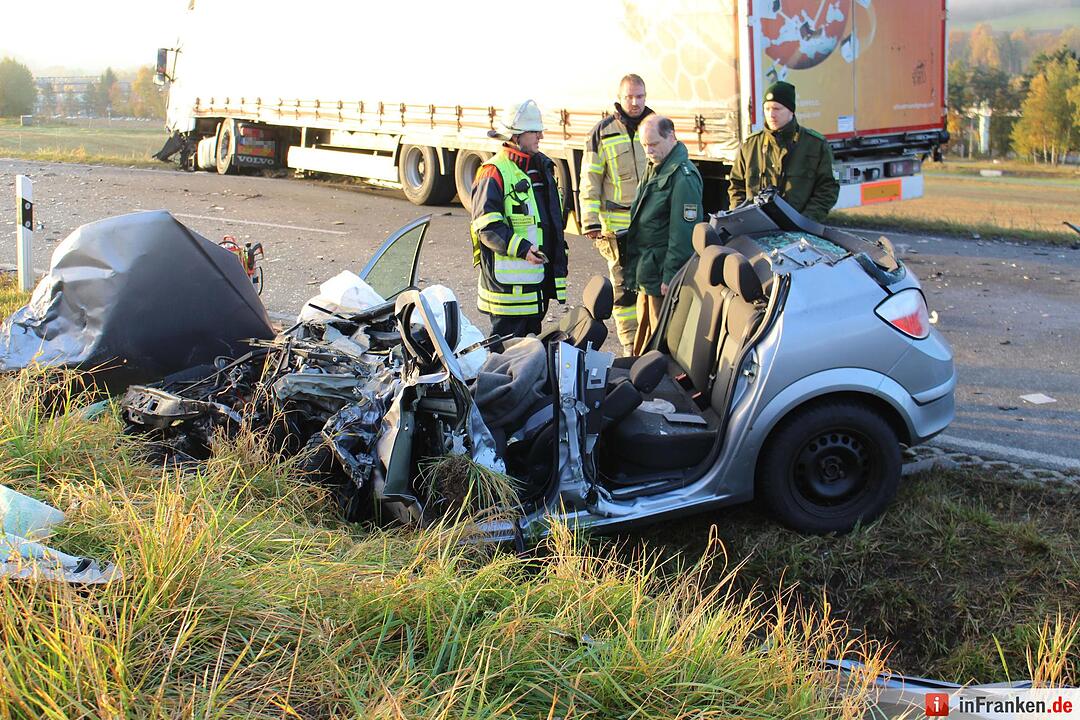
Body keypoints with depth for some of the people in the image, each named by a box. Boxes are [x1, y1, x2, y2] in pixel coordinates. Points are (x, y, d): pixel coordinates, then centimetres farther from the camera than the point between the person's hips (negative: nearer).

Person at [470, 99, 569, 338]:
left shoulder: (541, 166, 16)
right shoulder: (495, 171, -12)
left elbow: (553, 217, 27)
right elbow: (487, 226, -18)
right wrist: (521, 248, -25)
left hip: (539, 273, 8)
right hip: (509, 280, -8)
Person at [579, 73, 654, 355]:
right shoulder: (602, 132, 3)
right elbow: (590, 179, 1)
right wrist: (590, 221, -6)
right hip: (618, 224, -2)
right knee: (624, 286, 0)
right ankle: (631, 346, 5)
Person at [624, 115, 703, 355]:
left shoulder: (683, 177, -17)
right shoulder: (654, 168, 14)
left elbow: (683, 232, -20)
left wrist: (670, 277, -21)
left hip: (663, 273, -10)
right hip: (647, 272, 10)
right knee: (644, 328, 18)